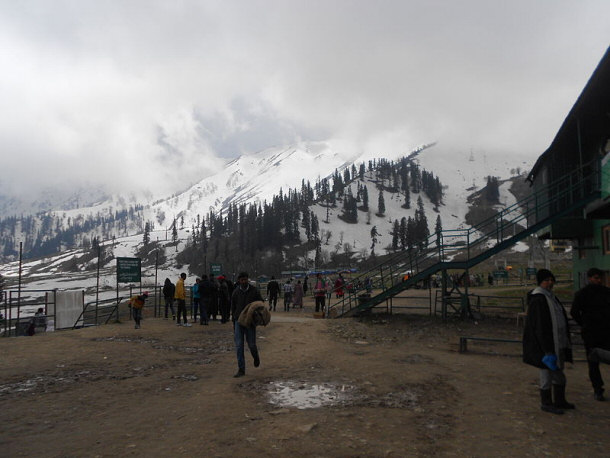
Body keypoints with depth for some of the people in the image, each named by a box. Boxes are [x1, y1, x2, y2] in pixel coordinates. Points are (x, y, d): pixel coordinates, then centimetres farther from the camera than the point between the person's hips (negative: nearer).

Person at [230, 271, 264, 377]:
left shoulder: (254, 291, -1)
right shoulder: (236, 292, 4)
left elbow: (261, 303, 8)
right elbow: (233, 307, 11)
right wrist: (233, 322, 10)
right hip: (238, 321, 2)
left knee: (251, 344, 0)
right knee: (239, 345, -2)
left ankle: (256, 357, 34)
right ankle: (241, 369, 4)